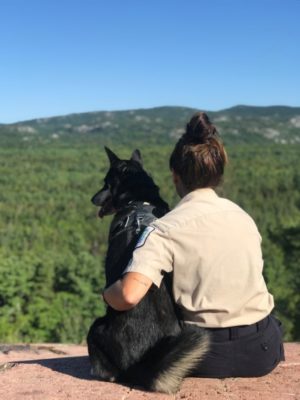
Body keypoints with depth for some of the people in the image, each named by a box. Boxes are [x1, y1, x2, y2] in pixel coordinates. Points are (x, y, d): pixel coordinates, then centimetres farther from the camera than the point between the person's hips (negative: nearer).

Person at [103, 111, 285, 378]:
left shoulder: (165, 230, -13)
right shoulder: (244, 217, 4)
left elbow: (129, 295, -25)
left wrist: (106, 294, -2)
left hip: (210, 360, -4)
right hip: (264, 353, 4)